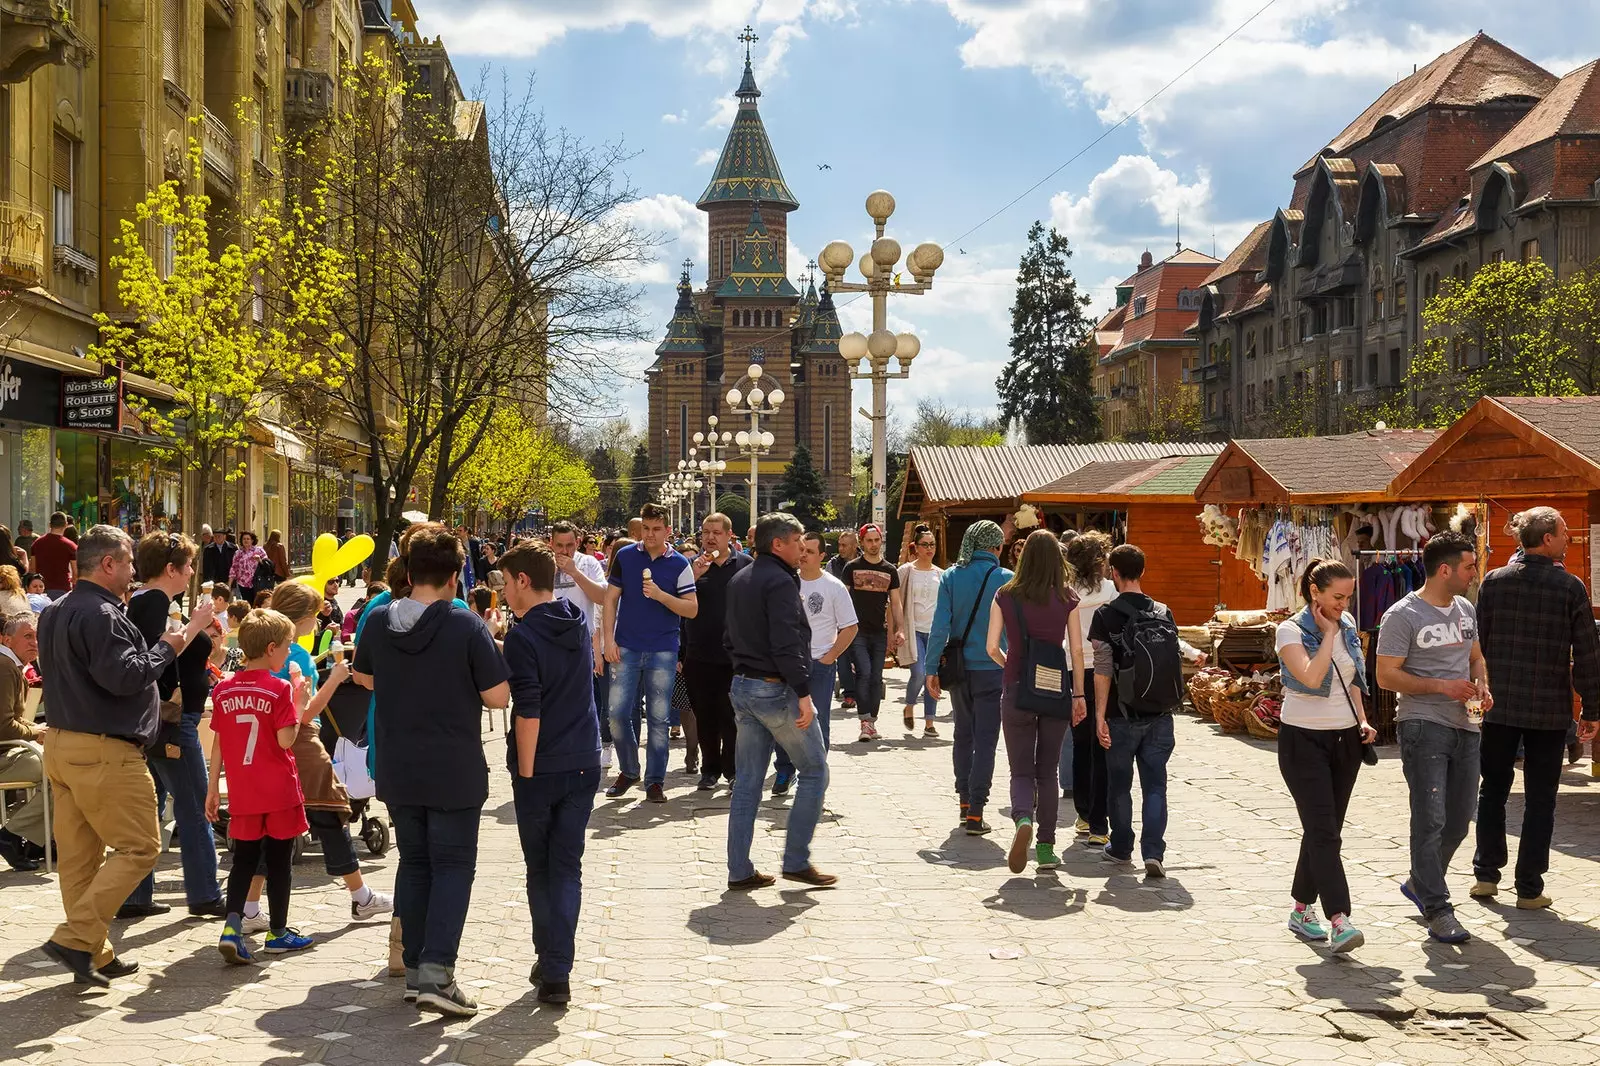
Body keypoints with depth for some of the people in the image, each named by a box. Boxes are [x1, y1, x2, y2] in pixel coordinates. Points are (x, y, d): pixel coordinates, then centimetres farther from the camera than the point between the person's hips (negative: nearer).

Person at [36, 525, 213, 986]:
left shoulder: (55, 612, 15)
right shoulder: (100, 613, -17)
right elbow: (124, 676, -23)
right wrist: (166, 648, -8)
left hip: (61, 744, 10)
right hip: (104, 750, -10)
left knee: (79, 854, 11)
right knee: (139, 846, -3)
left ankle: (94, 955, 17)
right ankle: (76, 939, -9)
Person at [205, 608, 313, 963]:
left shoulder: (223, 689, 4)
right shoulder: (280, 689, -11)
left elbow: (217, 743, 6)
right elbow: (286, 740, -17)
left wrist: (213, 788, 11)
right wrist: (299, 703, -6)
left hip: (242, 793, 4)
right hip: (279, 791, -4)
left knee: (243, 860, 11)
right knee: (279, 861, 8)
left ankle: (232, 925, -8)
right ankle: (277, 933, 17)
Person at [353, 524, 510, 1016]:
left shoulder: (378, 620, -3)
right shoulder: (467, 626, -16)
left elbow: (363, 677, 14)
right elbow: (498, 696, -13)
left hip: (397, 768, 4)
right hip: (454, 770, -4)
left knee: (414, 862, 16)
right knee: (453, 865, 4)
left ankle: (415, 968, 20)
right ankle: (436, 972, -7)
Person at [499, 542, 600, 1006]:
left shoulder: (522, 638, -15)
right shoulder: (578, 623, 6)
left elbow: (528, 714, -18)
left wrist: (525, 772, -11)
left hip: (541, 768, -5)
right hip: (585, 763, 5)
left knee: (539, 868, 11)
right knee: (567, 867, 6)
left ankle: (549, 961, 19)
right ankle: (557, 971, 1)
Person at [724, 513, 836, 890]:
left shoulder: (739, 580, 15)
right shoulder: (780, 581, -15)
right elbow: (786, 643, -22)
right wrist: (803, 693, -22)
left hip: (743, 686, 9)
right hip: (777, 689, -9)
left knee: (747, 781, 10)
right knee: (815, 772, 4)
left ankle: (739, 871, 11)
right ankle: (796, 860, 5)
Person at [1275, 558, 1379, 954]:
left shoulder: (1348, 627, 9)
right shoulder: (1291, 631, -10)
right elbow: (1311, 677, -26)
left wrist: (1362, 721, 6)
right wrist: (1328, 633, -16)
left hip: (1344, 739, 6)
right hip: (1304, 741, -6)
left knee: (1324, 830, 10)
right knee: (1325, 832, -14)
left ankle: (1302, 910, 22)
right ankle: (1339, 921, -20)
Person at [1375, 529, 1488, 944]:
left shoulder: (1465, 610, 14)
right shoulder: (1402, 615, -9)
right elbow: (1386, 676, -11)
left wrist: (1481, 685, 5)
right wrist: (1441, 686, -19)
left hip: (1464, 727, 7)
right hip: (1423, 726, -7)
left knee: (1458, 821, 12)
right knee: (1430, 820, -10)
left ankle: (1419, 883, 33)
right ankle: (1437, 911, -6)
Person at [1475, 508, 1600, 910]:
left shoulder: (1493, 582, -1)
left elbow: (1477, 643, 2)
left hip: (1499, 706, 2)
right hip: (1549, 710, -2)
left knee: (1493, 790, 15)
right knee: (1540, 800, 5)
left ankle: (1486, 875, 16)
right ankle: (1529, 889, 7)